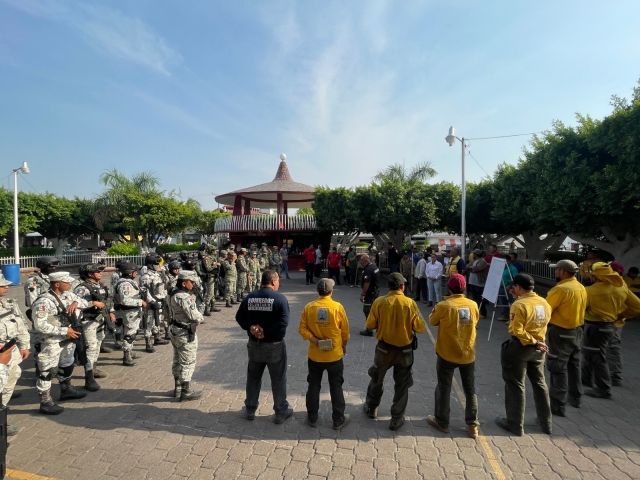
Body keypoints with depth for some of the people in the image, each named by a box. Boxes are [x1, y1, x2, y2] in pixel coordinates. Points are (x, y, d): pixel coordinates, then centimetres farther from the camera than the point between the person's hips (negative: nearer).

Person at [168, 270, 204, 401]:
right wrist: (200, 318, -8)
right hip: (185, 333, -10)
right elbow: (196, 316, -29)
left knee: (177, 360, 22)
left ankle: (178, 388, 37)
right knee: (188, 363, 4)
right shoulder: (184, 297, -28)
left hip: (175, 330, 10)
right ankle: (186, 392, 17)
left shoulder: (174, 293, 2)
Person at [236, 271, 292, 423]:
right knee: (278, 380, 12)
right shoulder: (280, 298, -15)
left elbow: (239, 316, -1)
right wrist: (266, 332, -20)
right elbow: (284, 321, -25)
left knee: (253, 377, 22)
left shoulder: (250, 297, -1)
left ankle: (250, 410, 34)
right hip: (274, 346, -4)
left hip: (254, 344, 4)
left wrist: (250, 327, -12)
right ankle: (281, 412, 26)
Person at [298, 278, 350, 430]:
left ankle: (312, 418, 30)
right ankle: (338, 420, 25)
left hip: (315, 355, 2)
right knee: (336, 387, 14)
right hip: (335, 355, -1)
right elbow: (345, 331, -4)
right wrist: (344, 345, 11)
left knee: (313, 386, 17)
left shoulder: (309, 307, -9)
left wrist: (315, 340, -9)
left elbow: (302, 329, -10)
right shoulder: (338, 307, -14)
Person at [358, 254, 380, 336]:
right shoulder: (375, 267, 7)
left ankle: (369, 330, 7)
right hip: (376, 290, 10)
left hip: (370, 292, -10)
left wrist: (362, 294, -21)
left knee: (367, 311, 0)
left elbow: (366, 283, -27)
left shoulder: (367, 270, -23)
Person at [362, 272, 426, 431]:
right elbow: (420, 328, -9)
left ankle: (371, 408, 40)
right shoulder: (410, 303, -15)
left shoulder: (379, 302, -14)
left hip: (384, 348, 1)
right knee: (401, 385, 17)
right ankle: (396, 419, 27)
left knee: (377, 379, 22)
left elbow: (370, 326, -7)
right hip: (405, 350, 0)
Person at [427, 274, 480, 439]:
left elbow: (432, 321, -3)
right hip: (468, 354, 4)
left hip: (447, 354, -3)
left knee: (444, 388, 12)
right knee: (470, 389, 18)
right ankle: (472, 425, 28)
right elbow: (475, 322, 11)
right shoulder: (473, 305, -7)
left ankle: (442, 422, 26)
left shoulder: (443, 306, -20)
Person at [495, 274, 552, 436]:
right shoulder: (544, 303, 0)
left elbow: (516, 331, -23)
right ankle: (546, 423, 35)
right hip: (538, 348, 7)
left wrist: (533, 342, -15)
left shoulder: (519, 305, -21)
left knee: (515, 386, 7)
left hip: (519, 348, -7)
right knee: (540, 384, 22)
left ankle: (515, 425, 19)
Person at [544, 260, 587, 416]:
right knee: (574, 365, 22)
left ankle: (557, 406, 4)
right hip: (577, 331, 9)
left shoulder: (560, 289, -22)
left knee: (558, 368, -1)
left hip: (560, 333, -8)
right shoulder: (581, 288, 4)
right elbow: (579, 309, 13)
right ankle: (575, 397, 37)